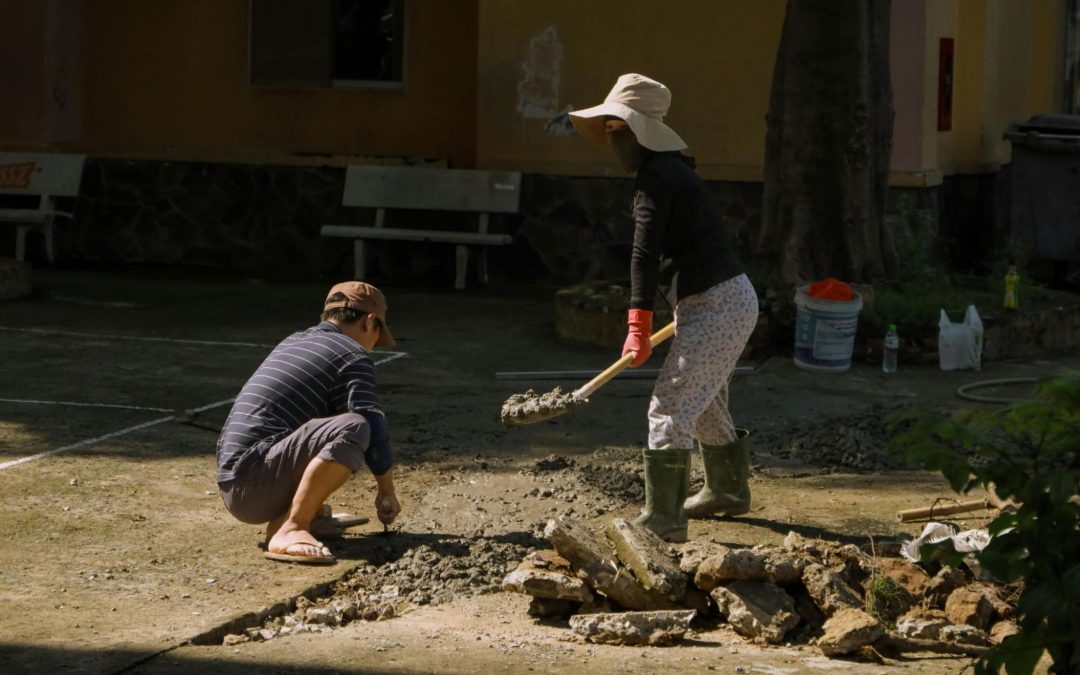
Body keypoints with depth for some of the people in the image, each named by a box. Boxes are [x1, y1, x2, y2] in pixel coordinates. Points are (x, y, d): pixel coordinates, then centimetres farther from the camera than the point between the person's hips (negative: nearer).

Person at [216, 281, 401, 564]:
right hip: (254, 486, -9)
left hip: (233, 483, 9)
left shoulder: (293, 341, 25)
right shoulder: (353, 355, -1)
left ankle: (284, 517, 13)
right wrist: (387, 492, 6)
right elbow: (372, 425, -8)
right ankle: (289, 530, -29)